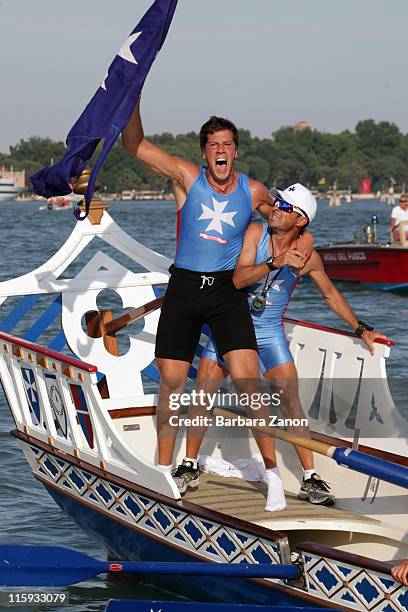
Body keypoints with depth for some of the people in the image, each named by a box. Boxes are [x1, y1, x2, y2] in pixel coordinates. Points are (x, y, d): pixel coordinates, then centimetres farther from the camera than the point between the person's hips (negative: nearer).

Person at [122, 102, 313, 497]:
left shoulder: (253, 192, 2)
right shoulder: (187, 177, -3)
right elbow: (134, 145, -10)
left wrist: (303, 237, 6)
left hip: (227, 290, 0)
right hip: (184, 287, 0)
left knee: (247, 384, -12)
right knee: (171, 383, 5)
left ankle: (272, 471, -4)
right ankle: (164, 471, 20)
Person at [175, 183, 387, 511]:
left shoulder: (308, 257, -6)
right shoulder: (256, 232, -11)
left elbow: (331, 294, 11)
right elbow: (238, 278, -21)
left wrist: (361, 328, 13)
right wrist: (275, 263, -33)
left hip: (270, 333, 0)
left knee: (291, 402, -10)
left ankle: (310, 479, -4)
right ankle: (190, 469, 15)